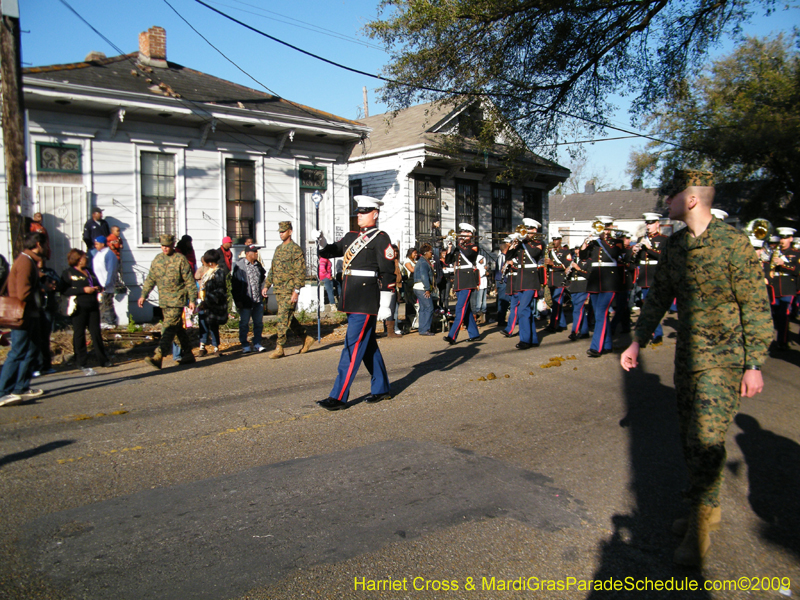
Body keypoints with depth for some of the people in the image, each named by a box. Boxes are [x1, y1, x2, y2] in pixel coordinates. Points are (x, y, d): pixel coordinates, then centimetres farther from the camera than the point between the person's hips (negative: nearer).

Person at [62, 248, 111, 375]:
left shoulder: (89, 271, 18)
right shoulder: (68, 273, -3)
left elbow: (98, 283, 27)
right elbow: (65, 290, -14)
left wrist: (98, 288, 3)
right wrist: (83, 290, -19)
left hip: (93, 307, 6)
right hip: (79, 308, -6)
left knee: (96, 333, 8)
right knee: (79, 335, 1)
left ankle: (102, 359, 16)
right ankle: (81, 363, 8)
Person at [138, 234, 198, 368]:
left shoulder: (180, 259, -5)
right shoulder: (157, 260, 12)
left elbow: (189, 281, -5)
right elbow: (150, 279, 20)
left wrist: (192, 299, -8)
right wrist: (143, 295, 14)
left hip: (177, 300, -6)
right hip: (163, 300, 6)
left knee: (169, 327, -13)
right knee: (178, 327, 13)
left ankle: (158, 356, -21)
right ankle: (188, 354, 22)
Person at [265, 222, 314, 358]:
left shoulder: (296, 249, -8)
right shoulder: (278, 249, 16)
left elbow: (300, 272, -13)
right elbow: (272, 269, 22)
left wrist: (296, 290, -19)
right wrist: (267, 285, 15)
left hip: (289, 290, -8)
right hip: (278, 290, 8)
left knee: (283, 318, -8)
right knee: (288, 317, 12)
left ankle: (279, 348, -3)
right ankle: (306, 338, 24)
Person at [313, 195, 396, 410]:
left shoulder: (380, 238, -6)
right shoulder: (351, 237, 17)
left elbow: (388, 273, -10)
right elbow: (329, 251, 15)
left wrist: (385, 305, -14)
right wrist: (320, 240, -6)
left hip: (367, 299, -8)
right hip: (351, 299, 8)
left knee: (353, 345, -7)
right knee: (368, 345, 15)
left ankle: (339, 397, -4)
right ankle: (381, 389, 27)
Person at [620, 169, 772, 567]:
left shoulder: (732, 242, -14)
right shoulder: (674, 245, 6)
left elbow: (756, 305, -12)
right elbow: (659, 295, 14)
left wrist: (754, 365, -14)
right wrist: (637, 341, 13)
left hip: (724, 356, -7)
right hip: (688, 352, 7)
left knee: (706, 438, -10)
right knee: (689, 435, 13)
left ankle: (699, 524, 7)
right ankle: (707, 507, 32)